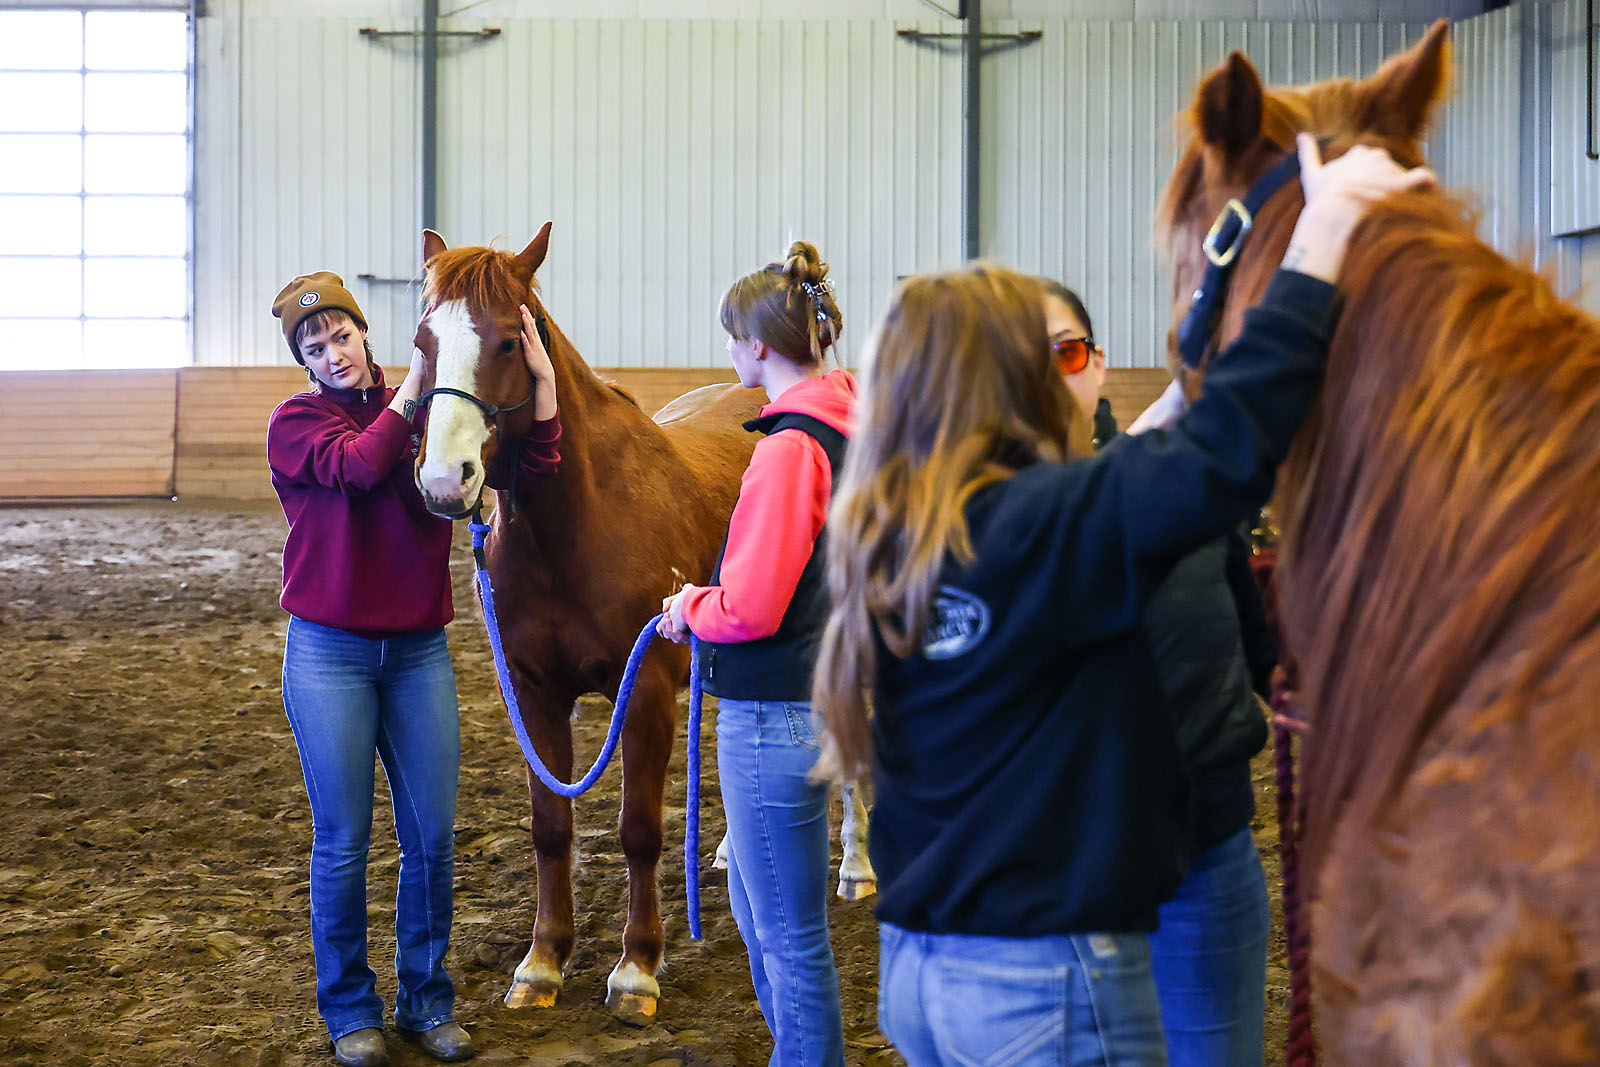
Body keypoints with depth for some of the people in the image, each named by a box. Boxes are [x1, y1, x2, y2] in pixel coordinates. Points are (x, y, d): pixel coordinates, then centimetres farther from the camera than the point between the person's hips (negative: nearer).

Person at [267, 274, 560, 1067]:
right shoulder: (295, 421, -2)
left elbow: (530, 467, -3)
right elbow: (360, 464, -22)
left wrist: (541, 377, -12)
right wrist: (415, 382, -19)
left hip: (419, 652, 3)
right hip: (329, 654, -3)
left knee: (432, 838, 6)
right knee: (342, 844, 4)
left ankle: (425, 1001, 22)